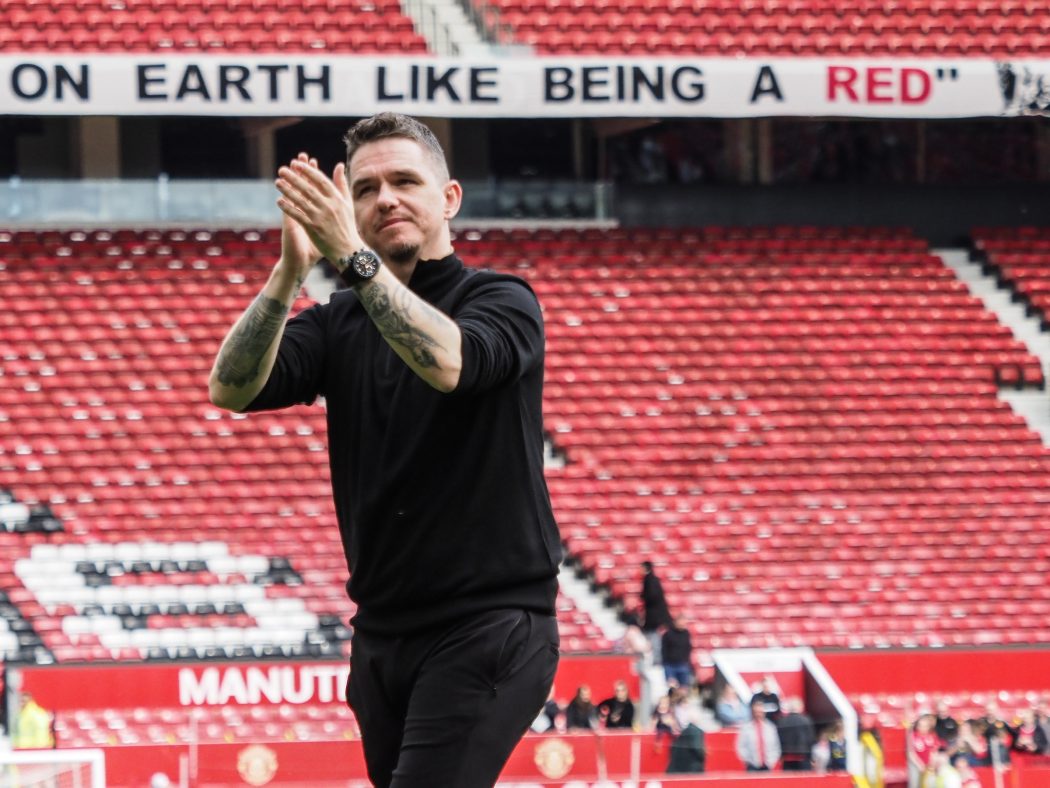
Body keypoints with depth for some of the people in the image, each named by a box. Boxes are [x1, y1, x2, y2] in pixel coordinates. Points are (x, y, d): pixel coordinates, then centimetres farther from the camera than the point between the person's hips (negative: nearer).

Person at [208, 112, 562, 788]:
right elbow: (231, 389, -7)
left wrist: (352, 256, -33)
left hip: (488, 626, -6)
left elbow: (448, 363, -26)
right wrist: (290, 271, -22)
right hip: (384, 635, 6)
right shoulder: (338, 325, 10)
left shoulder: (502, 301, -2)